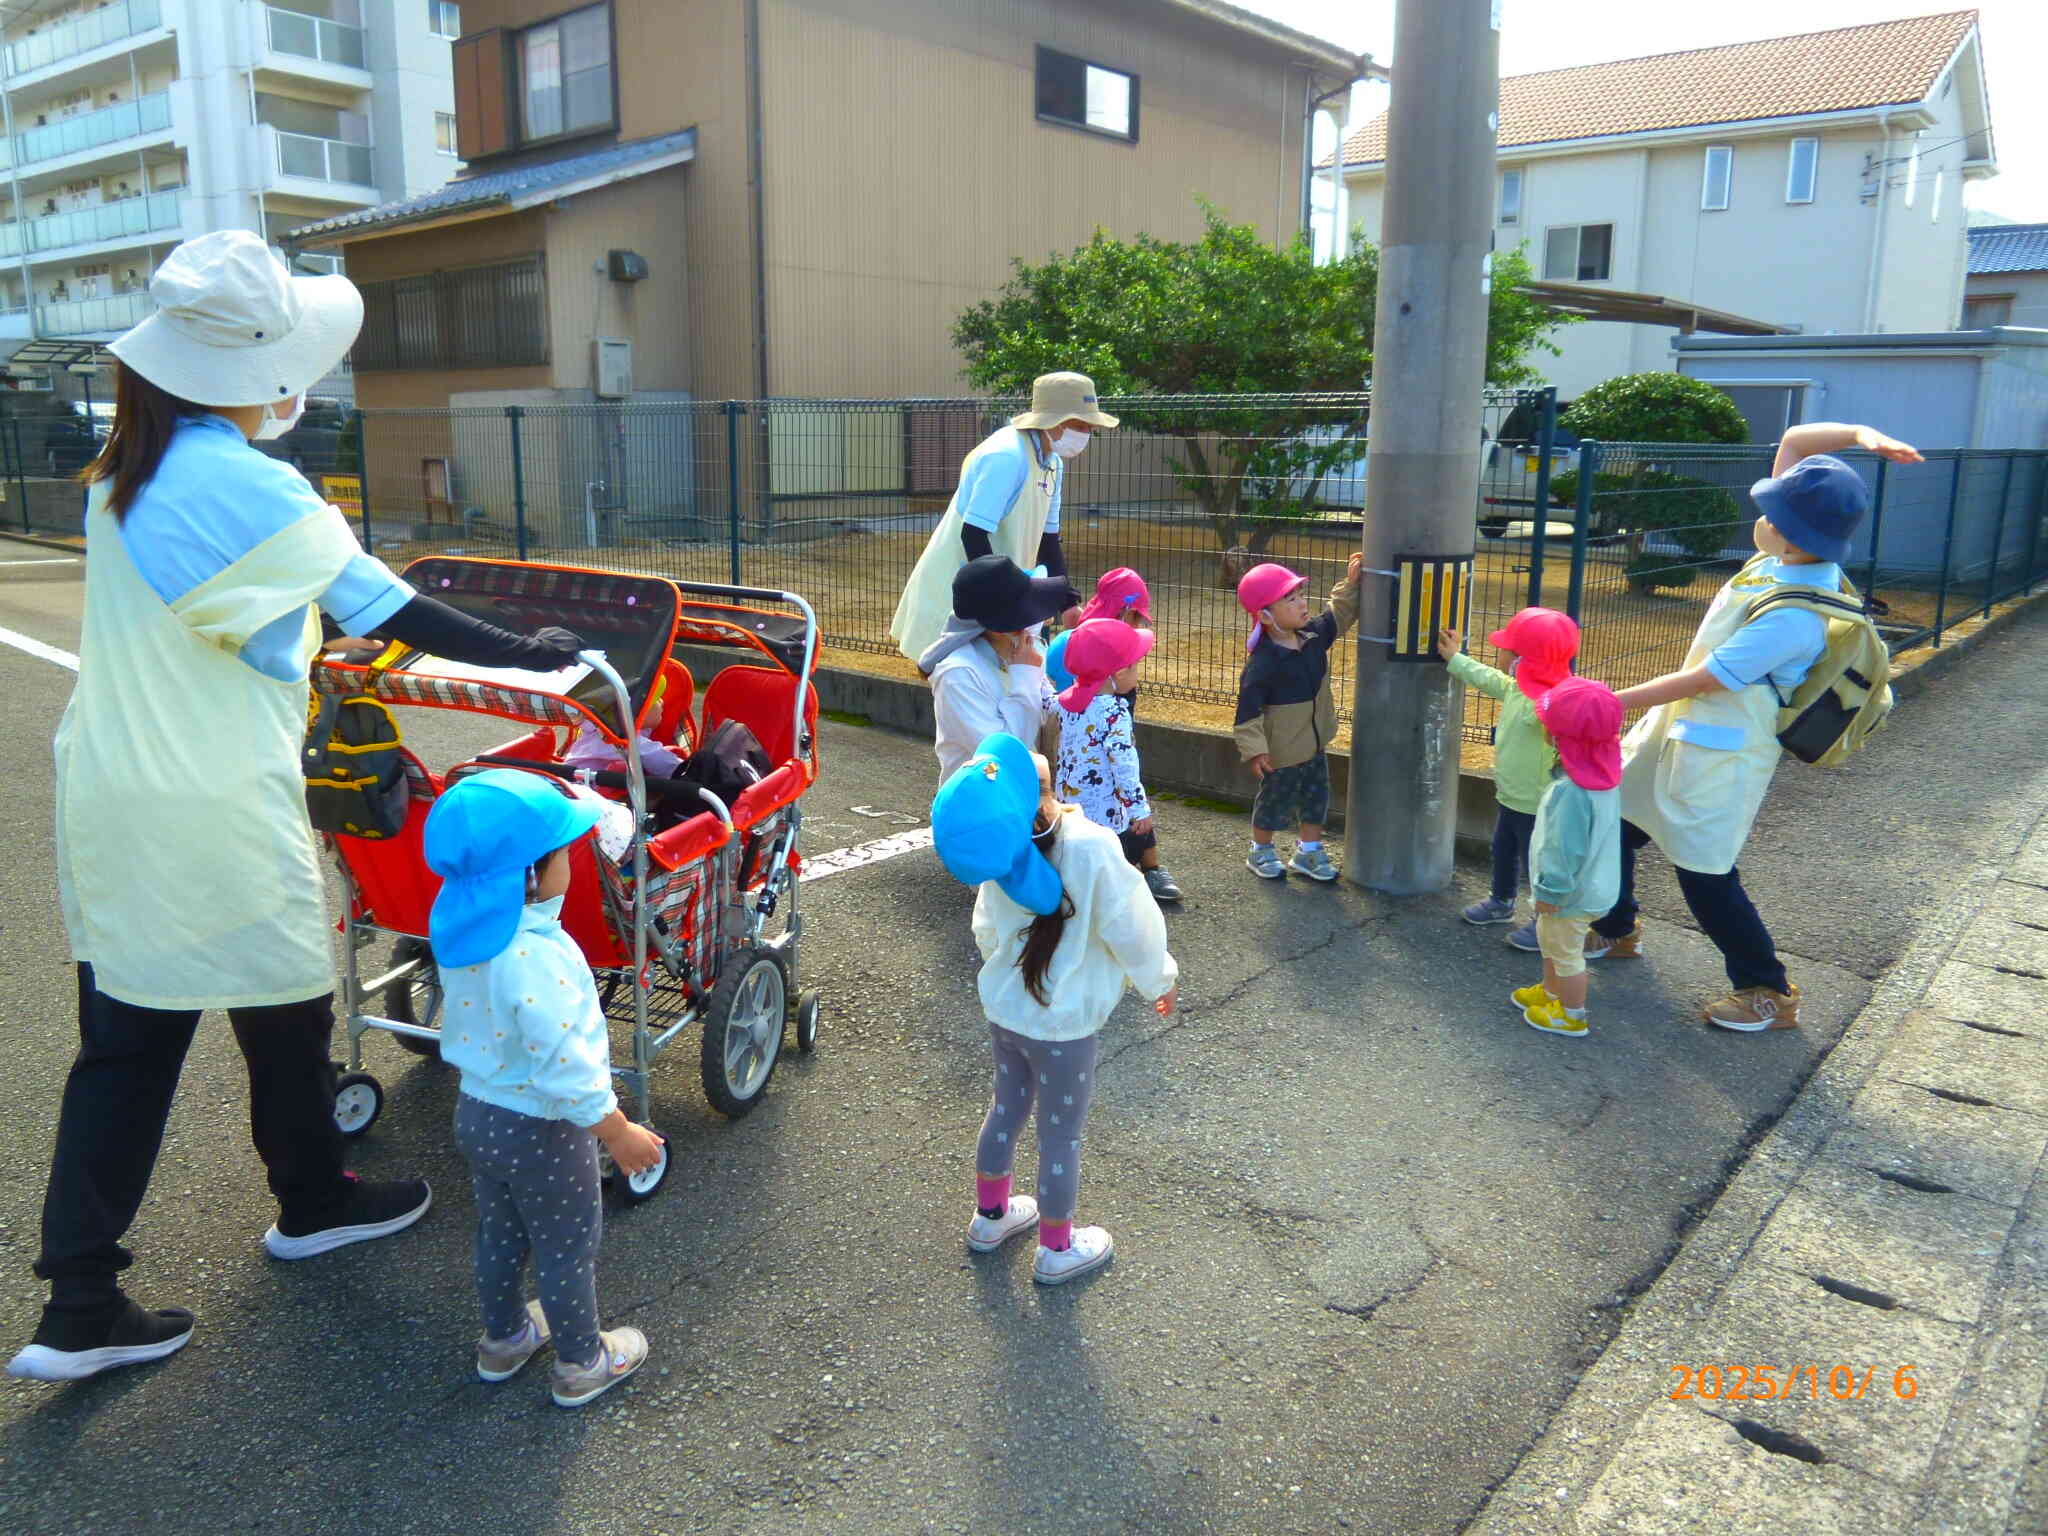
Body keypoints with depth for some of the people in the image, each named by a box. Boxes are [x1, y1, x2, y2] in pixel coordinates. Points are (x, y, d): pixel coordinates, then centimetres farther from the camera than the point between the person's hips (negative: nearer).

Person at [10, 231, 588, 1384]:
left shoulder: (128, 471, 8)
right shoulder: (249, 489, -19)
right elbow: (387, 609, -16)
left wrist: (305, 653, 24)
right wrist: (524, 654, -7)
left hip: (111, 796, 8)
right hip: (218, 811, -7)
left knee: (124, 1038, 11)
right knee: (286, 1006, 14)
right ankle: (314, 1202, 36)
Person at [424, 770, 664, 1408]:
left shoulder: (459, 928, -11)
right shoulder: (535, 958, -36)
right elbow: (563, 1067, -33)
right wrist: (618, 1131, -20)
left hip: (477, 1109, 8)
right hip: (540, 1129, -8)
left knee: (498, 1233, 28)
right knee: (567, 1248, 15)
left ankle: (504, 1338, 49)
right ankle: (581, 1364, 34)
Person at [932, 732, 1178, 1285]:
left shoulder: (1002, 853, -11)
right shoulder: (1091, 847, -29)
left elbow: (987, 931, 4)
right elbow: (1130, 927, -19)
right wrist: (1160, 982, 1)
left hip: (1004, 1006, 6)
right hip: (1063, 1023, -6)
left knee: (1006, 1109, 26)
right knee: (1061, 1136, 13)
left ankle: (990, 1215, 46)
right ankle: (1057, 1249, 31)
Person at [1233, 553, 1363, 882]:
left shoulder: (1313, 636, -6)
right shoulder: (1263, 663, -27)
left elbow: (1339, 614, 11)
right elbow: (1249, 708, -24)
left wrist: (1351, 583, -2)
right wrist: (1254, 750, -25)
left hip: (1314, 745, 7)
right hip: (1282, 752, -7)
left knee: (1316, 798, 18)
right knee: (1276, 801, 12)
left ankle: (1309, 852, 36)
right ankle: (1261, 852, 34)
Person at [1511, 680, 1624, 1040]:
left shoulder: (1573, 790, -35)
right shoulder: (1603, 772, -4)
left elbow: (1566, 849, -29)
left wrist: (1550, 891, -17)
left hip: (1572, 893, -9)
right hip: (1594, 883, 9)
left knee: (1565, 953, 11)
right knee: (1549, 938, 28)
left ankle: (1572, 1016, 29)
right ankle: (1551, 990, 48)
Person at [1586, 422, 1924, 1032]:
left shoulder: (1792, 617, -30)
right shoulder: (1797, 556, -6)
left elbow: (1695, 681, -23)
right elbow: (1794, 442, 2)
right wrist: (1859, 434, -15)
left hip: (1720, 754, -9)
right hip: (1681, 728, 9)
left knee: (1704, 874, 0)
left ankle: (1770, 993, 18)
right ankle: (1616, 930, 38)